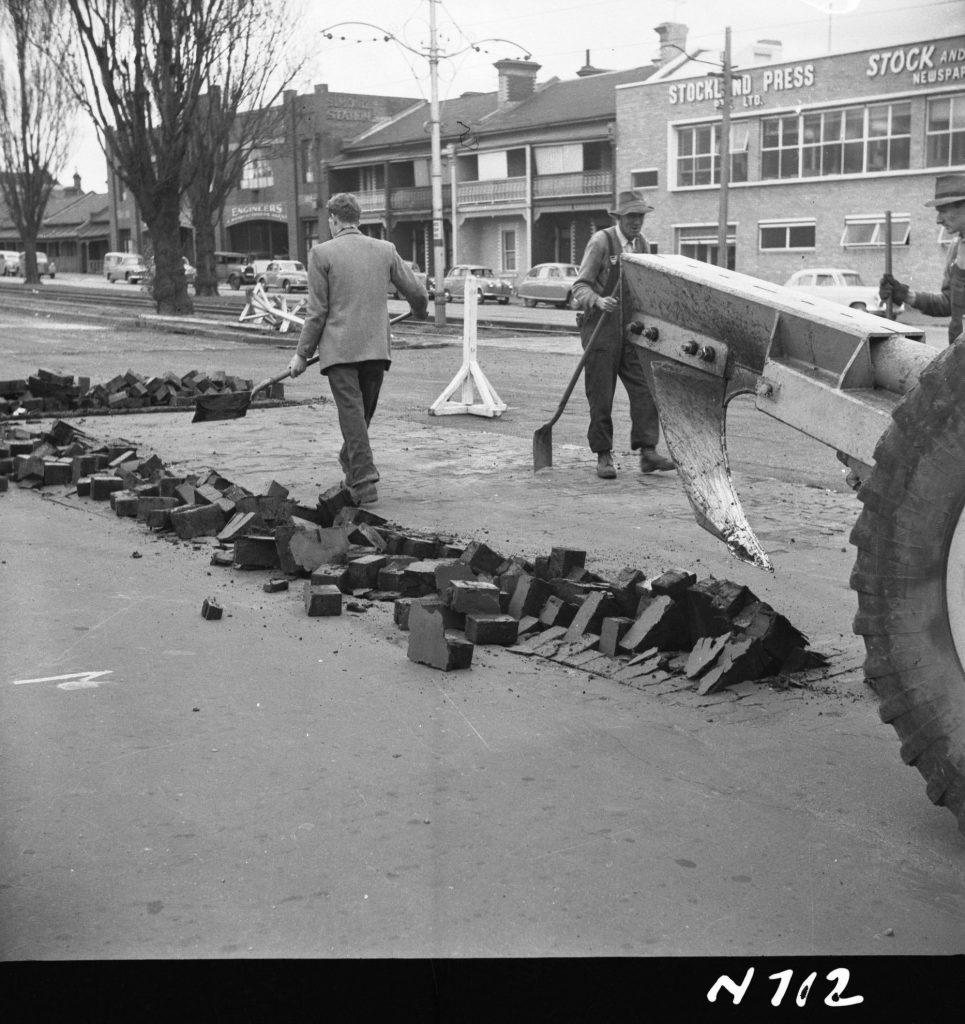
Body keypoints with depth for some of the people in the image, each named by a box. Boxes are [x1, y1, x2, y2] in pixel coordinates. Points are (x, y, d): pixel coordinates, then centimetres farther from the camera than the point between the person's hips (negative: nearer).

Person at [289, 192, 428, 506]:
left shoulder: (321, 253, -4)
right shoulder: (385, 250, 7)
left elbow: (317, 312, -5)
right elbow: (417, 294, 11)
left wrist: (302, 353, 3)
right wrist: (419, 311, 35)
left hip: (340, 348, -4)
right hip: (377, 347, 4)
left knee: (352, 415, -4)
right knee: (363, 413, 16)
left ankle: (364, 482, -9)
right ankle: (352, 469, 31)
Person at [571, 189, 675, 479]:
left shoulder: (643, 245, 11)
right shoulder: (601, 241, -7)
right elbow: (581, 286, -10)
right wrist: (598, 301, -29)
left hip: (632, 330, 5)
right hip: (601, 328, -5)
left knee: (644, 389, -5)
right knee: (601, 395, -1)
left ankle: (647, 452, -3)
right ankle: (604, 457, 8)